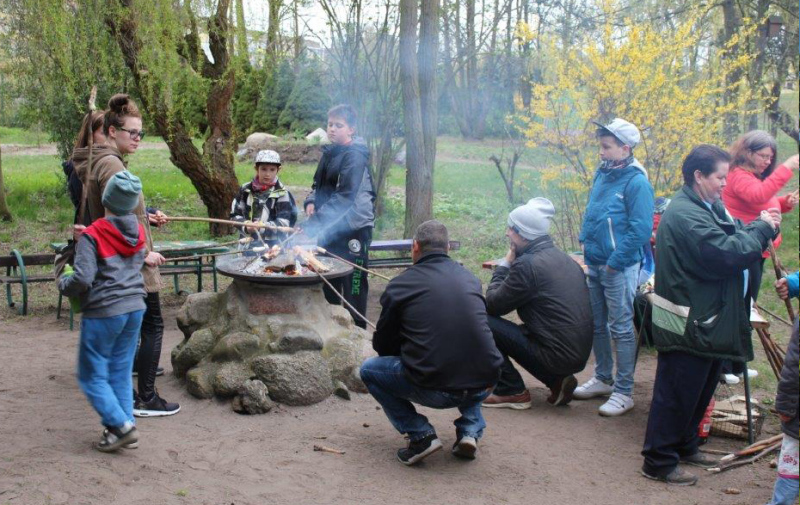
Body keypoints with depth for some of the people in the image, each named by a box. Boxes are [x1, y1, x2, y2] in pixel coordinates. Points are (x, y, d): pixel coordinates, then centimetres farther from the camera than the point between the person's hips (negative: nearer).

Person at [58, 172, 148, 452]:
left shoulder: (92, 236, -14)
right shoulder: (138, 232, 6)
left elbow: (82, 279, -22)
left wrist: (63, 282, 2)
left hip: (103, 312, -6)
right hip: (135, 308, 6)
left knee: (92, 375, 6)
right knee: (121, 371, 14)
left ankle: (121, 426, -2)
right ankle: (126, 428, 15)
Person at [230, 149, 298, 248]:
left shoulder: (282, 194, -5)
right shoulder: (245, 190, 6)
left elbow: (283, 223, -11)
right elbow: (235, 215, 9)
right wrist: (245, 226, -12)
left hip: (274, 248, -4)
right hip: (248, 247, 4)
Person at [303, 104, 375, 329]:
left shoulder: (354, 156, -14)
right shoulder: (329, 153, 12)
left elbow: (344, 197, -21)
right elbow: (319, 185, 23)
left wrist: (313, 223, -25)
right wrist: (311, 202, 0)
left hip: (354, 227, -8)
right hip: (331, 228, 9)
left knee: (353, 285, -3)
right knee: (329, 283, 15)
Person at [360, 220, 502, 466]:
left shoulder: (400, 285, 1)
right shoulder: (470, 278, 13)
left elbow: (382, 345, 12)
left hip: (433, 389, -4)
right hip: (483, 386, 5)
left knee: (369, 369, 19)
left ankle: (421, 435, 5)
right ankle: (470, 431, 18)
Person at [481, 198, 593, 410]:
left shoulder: (528, 264, -16)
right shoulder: (562, 258, 11)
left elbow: (492, 305, -8)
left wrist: (504, 264, 2)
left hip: (556, 355, -9)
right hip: (579, 354, 9)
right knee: (517, 331, 28)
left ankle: (511, 392, 1)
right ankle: (557, 381, 16)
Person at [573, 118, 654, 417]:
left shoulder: (636, 182, -16)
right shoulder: (602, 174, 8)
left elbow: (641, 230, -19)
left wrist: (615, 262, -18)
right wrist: (585, 241, 10)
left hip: (619, 268, -8)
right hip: (595, 264, 8)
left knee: (621, 329, 0)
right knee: (596, 325, 17)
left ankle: (623, 392, 8)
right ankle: (603, 379, 33)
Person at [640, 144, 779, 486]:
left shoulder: (709, 208, 13)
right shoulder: (685, 214, -22)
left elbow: (733, 238, 10)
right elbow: (727, 254, -27)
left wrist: (759, 227, -7)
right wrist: (761, 229, -15)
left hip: (707, 321, 11)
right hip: (687, 325, -11)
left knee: (700, 390, 22)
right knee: (676, 393, -1)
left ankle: (685, 446, 37)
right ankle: (659, 462, 9)